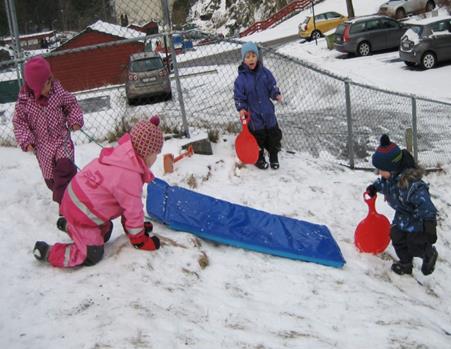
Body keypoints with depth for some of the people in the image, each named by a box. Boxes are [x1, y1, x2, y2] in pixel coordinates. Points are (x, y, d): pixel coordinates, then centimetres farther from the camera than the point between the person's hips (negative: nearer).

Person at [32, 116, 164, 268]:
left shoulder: (121, 153, 1)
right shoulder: (130, 176, -29)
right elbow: (133, 210, -19)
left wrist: (138, 225, 19)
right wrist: (140, 240, -4)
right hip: (81, 213, -10)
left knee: (104, 232, 25)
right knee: (92, 255, -6)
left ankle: (69, 226, 32)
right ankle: (47, 252, 0)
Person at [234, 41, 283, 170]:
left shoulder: (265, 72, -4)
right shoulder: (241, 78, -12)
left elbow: (272, 87, 4)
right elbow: (238, 96, -7)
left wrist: (277, 95, -15)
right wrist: (241, 108, -19)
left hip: (268, 113, 3)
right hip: (253, 116, -3)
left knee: (274, 135, 13)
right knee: (258, 138, 8)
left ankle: (274, 158, 34)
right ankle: (259, 158, 31)